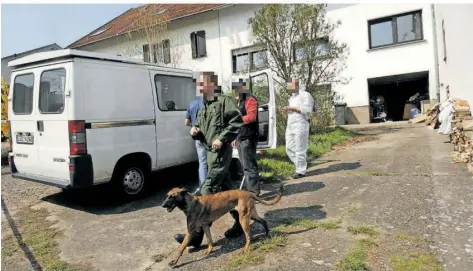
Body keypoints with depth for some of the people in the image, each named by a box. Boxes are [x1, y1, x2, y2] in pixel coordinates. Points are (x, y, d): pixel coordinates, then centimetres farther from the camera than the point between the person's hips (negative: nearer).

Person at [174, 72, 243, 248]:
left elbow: (237, 122, -17)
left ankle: (197, 235, -7)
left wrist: (222, 139, -22)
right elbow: (200, 127, 25)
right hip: (210, 152, 10)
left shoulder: (224, 101, -9)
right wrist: (195, 130, 2)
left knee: (208, 191, -11)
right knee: (224, 188, 16)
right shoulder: (204, 107, 19)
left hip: (221, 152, -10)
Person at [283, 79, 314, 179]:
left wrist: (292, 108, -16)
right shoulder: (291, 97, 20)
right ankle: (301, 166, 22)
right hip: (290, 126, 9)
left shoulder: (305, 95, -5)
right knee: (289, 148, 8)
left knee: (300, 150, -4)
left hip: (300, 126, -8)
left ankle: (301, 171, 5)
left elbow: (307, 110, -16)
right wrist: (287, 110, 10)